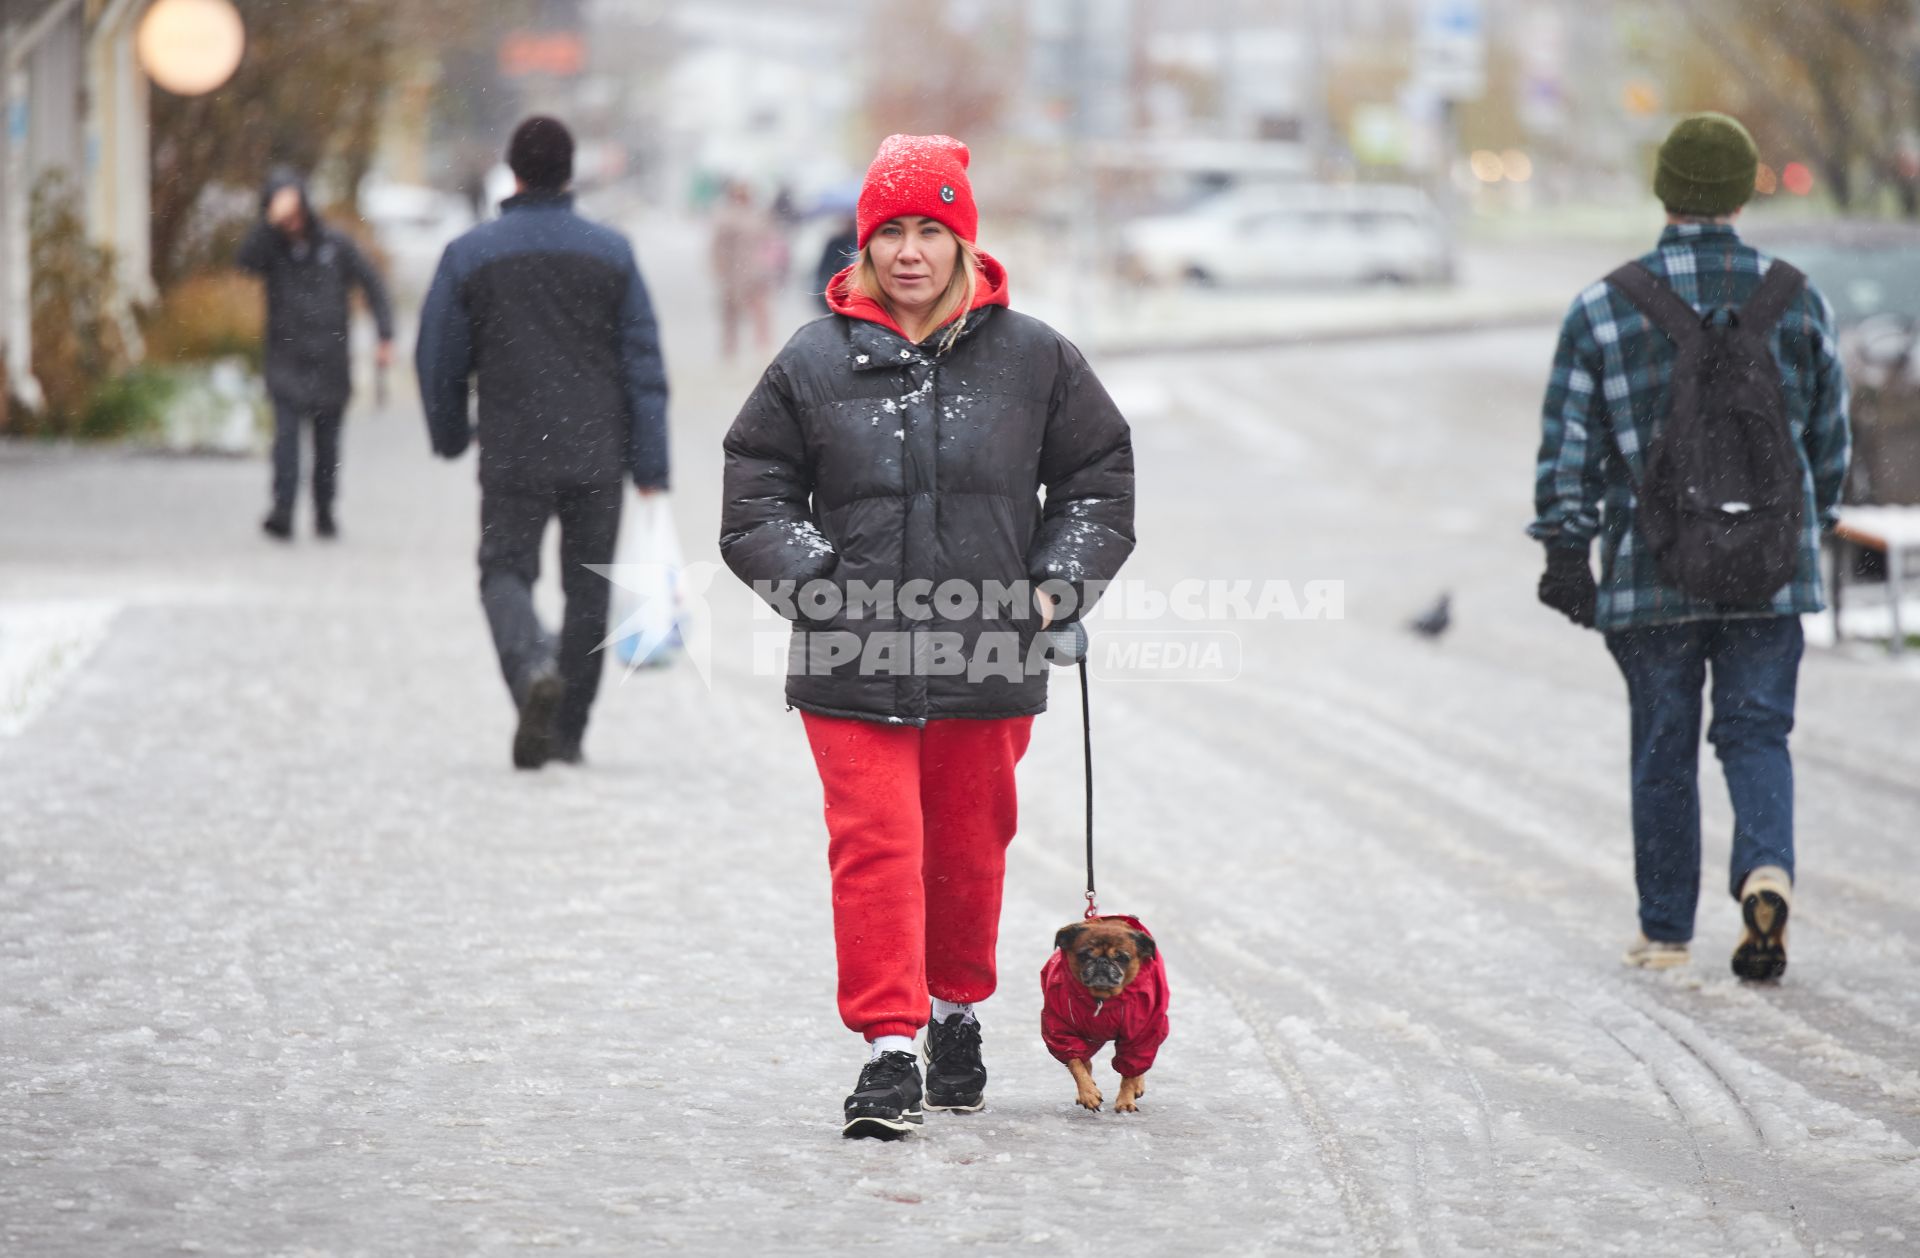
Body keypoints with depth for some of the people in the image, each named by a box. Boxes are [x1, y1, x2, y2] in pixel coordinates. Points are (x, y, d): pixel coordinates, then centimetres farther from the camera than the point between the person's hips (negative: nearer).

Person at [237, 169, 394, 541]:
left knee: (328, 441, 8)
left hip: (331, 363, 2)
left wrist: (385, 337, 0)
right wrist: (272, 221, -33)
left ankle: (325, 513, 22)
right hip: (287, 361, -1)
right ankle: (282, 511, -25)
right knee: (286, 432, -18)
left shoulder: (336, 245, 2)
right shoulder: (272, 249, 0)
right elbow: (246, 257, -22)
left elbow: (373, 286, 7)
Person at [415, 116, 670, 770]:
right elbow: (644, 365, -1)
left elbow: (438, 358, 2)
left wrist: (450, 437, 20)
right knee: (588, 586, 11)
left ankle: (533, 668, -24)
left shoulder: (470, 254, -2)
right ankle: (567, 730, 14)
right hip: (598, 456, 1)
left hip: (513, 454, -1)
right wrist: (651, 469, 1)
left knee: (506, 572, 6)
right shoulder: (612, 253, 1)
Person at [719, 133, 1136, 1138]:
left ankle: (957, 1016, 33)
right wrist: (817, 583, -6)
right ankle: (887, 1051, -6)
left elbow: (1098, 474, 13)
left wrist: (1056, 586, 2)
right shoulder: (816, 363, 2)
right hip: (852, 666, -1)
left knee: (969, 848, 13)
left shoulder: (1032, 358, 4)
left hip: (988, 660, 1)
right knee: (875, 846, -8)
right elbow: (756, 498, 7)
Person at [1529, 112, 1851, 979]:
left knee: (1663, 751, 10)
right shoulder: (1798, 302, 1)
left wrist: (1565, 552, 1)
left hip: (1650, 579, -1)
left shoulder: (1601, 311, -5)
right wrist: (1810, 526, 23)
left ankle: (1666, 933, 17)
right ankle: (1766, 869, -18)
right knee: (1756, 734, 8)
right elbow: (1828, 434, 10)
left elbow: (1567, 448, -5)